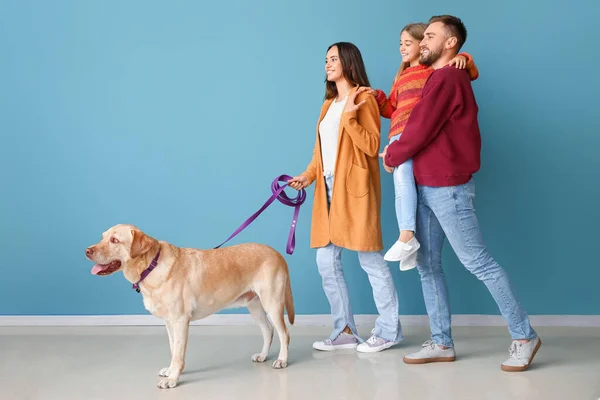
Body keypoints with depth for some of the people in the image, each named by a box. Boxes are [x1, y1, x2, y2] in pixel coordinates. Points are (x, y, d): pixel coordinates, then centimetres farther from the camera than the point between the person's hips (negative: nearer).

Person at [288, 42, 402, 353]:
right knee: (326, 262, 6)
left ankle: (389, 330, 10)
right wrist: (308, 175, 3)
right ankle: (345, 331, 15)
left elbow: (372, 146, -13)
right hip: (329, 189, 8)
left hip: (355, 189, -8)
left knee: (370, 260, -3)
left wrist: (348, 117, -19)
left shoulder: (363, 99, -4)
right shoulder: (329, 104, 19)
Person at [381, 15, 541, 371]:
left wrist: (391, 156, 1)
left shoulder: (446, 78, -13)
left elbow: (420, 131, -14)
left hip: (448, 188, -10)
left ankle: (524, 336, 6)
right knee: (428, 265, 9)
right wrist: (397, 151, 5)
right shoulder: (445, 77, 17)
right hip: (428, 187, 10)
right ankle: (442, 343, 15)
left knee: (478, 262, -4)